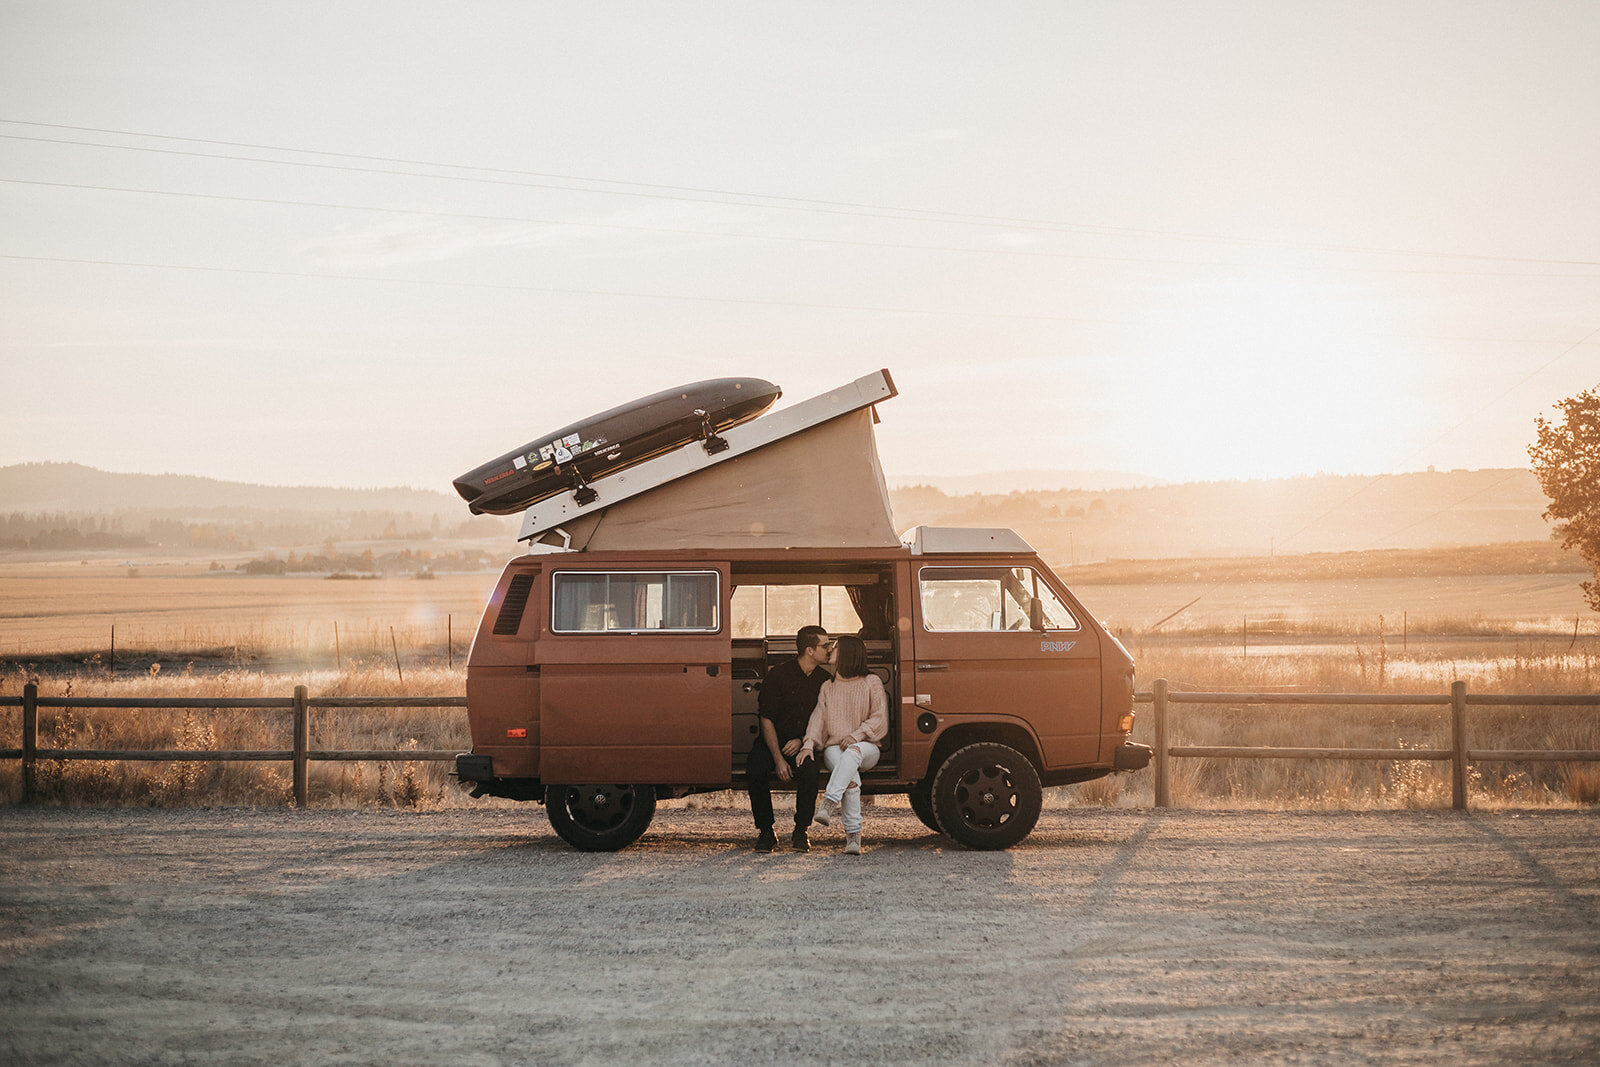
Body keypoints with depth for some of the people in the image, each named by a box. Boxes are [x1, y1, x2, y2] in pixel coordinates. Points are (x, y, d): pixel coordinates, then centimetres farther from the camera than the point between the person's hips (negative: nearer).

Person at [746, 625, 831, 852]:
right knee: (755, 771, -31)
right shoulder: (778, 675, -9)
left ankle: (800, 832, -13)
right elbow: (767, 720, -9)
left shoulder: (824, 679, 3)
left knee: (810, 772, -31)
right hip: (772, 742, -2)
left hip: (805, 745, 2)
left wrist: (802, 742, -10)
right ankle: (765, 832, -13)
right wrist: (778, 759, -18)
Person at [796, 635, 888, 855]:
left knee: (852, 753, -40)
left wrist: (858, 734, -16)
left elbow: (879, 719, 0)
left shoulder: (871, 683, 8)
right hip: (834, 748, 2)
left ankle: (830, 802, -54)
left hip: (866, 748, -2)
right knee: (851, 776, -33)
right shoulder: (828, 687, 19)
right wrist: (808, 744, -10)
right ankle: (853, 835, -38)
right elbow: (818, 718, 8)